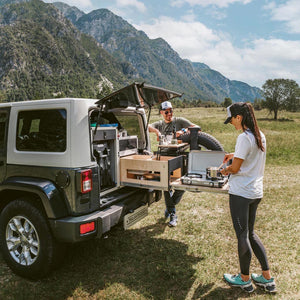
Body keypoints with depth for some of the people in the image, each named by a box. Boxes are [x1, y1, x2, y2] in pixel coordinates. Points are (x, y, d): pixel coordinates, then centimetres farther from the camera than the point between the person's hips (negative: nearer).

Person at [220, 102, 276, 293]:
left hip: (241, 193, -9)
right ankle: (267, 279, 28)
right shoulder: (260, 136, 7)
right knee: (250, 234, 20)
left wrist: (225, 170, 3)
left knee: (242, 236, 6)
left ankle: (245, 279, 24)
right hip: (256, 192, 9)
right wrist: (235, 155, 18)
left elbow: (235, 168, -17)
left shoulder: (244, 137, -20)